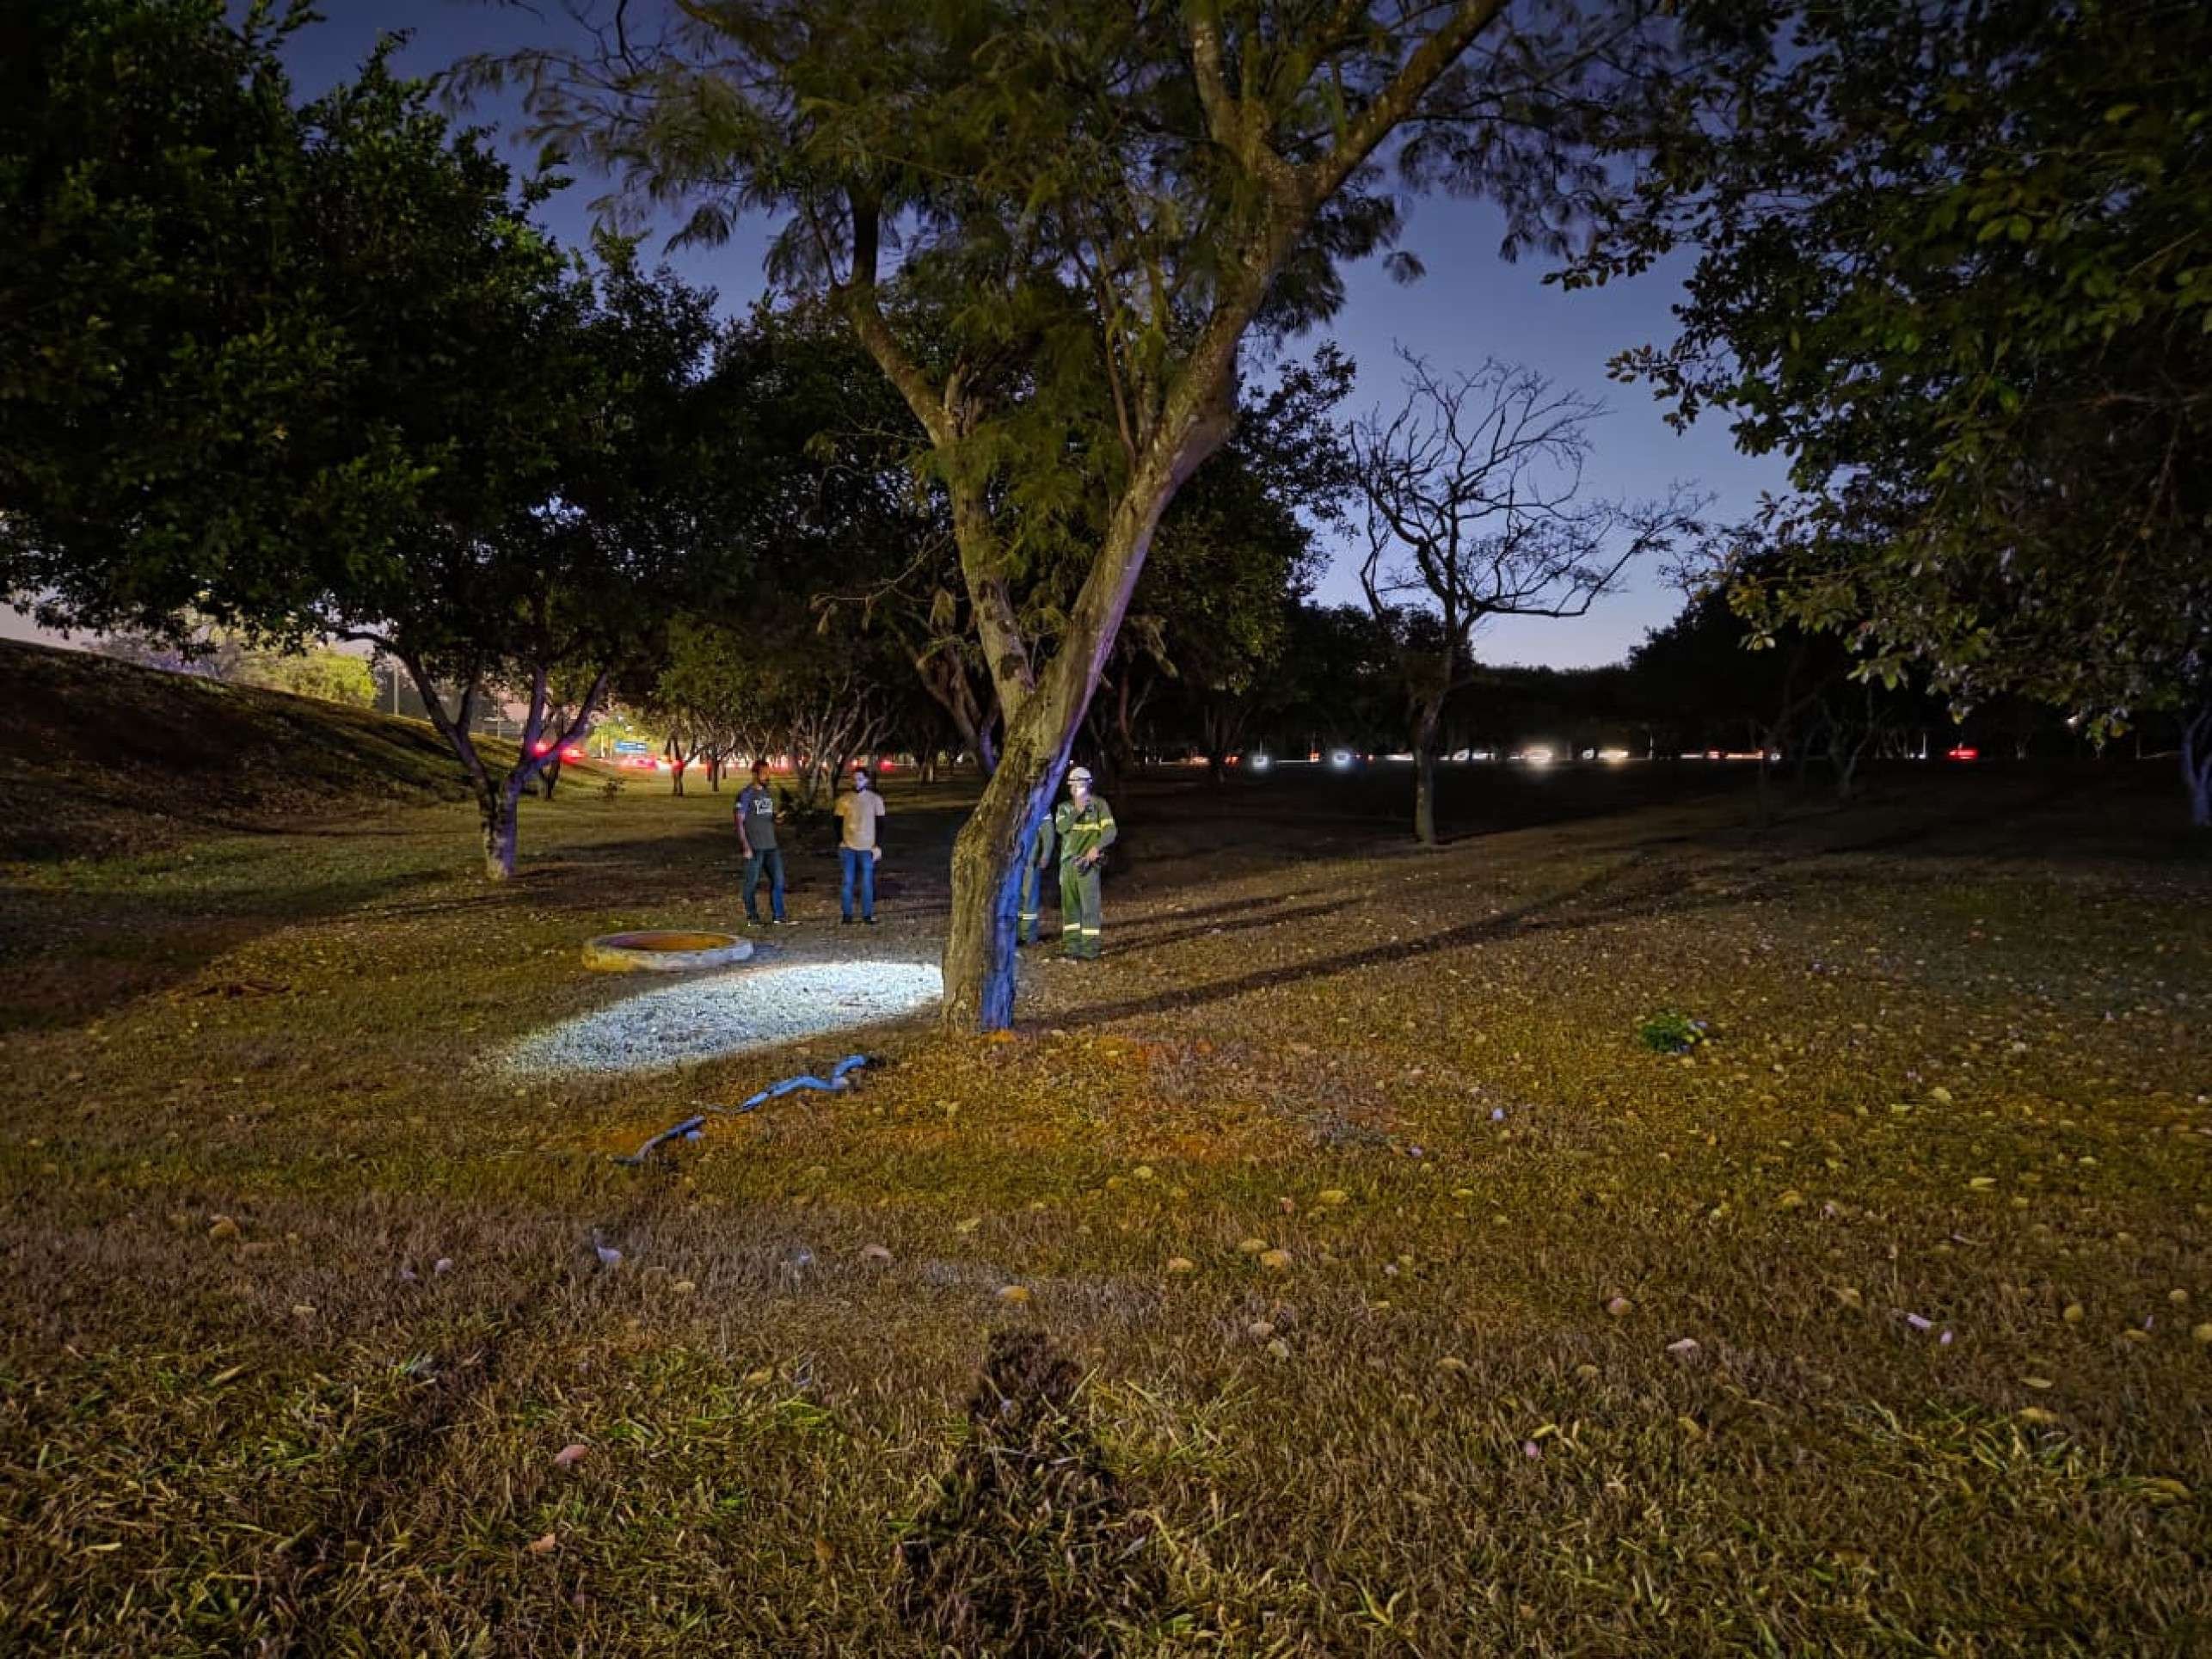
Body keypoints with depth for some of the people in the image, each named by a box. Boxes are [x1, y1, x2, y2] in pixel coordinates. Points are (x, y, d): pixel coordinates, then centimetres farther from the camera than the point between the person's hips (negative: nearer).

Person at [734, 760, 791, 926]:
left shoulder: (768, 793, 13)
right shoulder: (745, 794, -6)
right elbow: (739, 822, -9)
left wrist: (777, 817, -1)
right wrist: (746, 847, -14)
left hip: (771, 846, 6)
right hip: (754, 848, -6)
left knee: (778, 880, 1)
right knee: (753, 883, 2)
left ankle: (779, 916, 5)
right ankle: (752, 917, 13)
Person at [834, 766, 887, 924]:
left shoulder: (875, 799, 1)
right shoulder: (844, 799, 3)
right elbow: (838, 822, 7)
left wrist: (878, 846, -3)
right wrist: (840, 842, -3)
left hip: (867, 847, -1)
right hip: (848, 847, 1)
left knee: (867, 882, 1)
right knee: (848, 882, 2)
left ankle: (867, 914, 9)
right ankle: (847, 914, 10)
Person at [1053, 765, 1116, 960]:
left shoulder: (1099, 804, 2)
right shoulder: (1064, 807, 13)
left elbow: (1110, 831, -5)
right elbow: (1060, 827, -5)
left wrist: (1097, 847, -20)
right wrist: (1077, 811, -13)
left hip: (1088, 862, -5)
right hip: (1067, 862, 5)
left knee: (1089, 905, -6)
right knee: (1069, 905, 7)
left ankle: (1090, 949, -4)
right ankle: (1071, 946, 14)